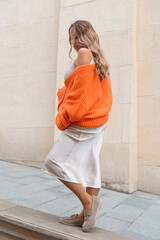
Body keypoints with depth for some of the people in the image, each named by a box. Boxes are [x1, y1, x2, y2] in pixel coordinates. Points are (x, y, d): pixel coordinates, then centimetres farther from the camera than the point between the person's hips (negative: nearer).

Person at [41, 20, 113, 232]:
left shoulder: (84, 53, -9)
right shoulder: (100, 59, 17)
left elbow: (80, 89, -18)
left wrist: (63, 119, -10)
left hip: (83, 122, -9)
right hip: (98, 121, 9)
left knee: (55, 161, -1)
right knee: (90, 166, 8)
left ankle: (88, 200, -1)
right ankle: (85, 215, 17)